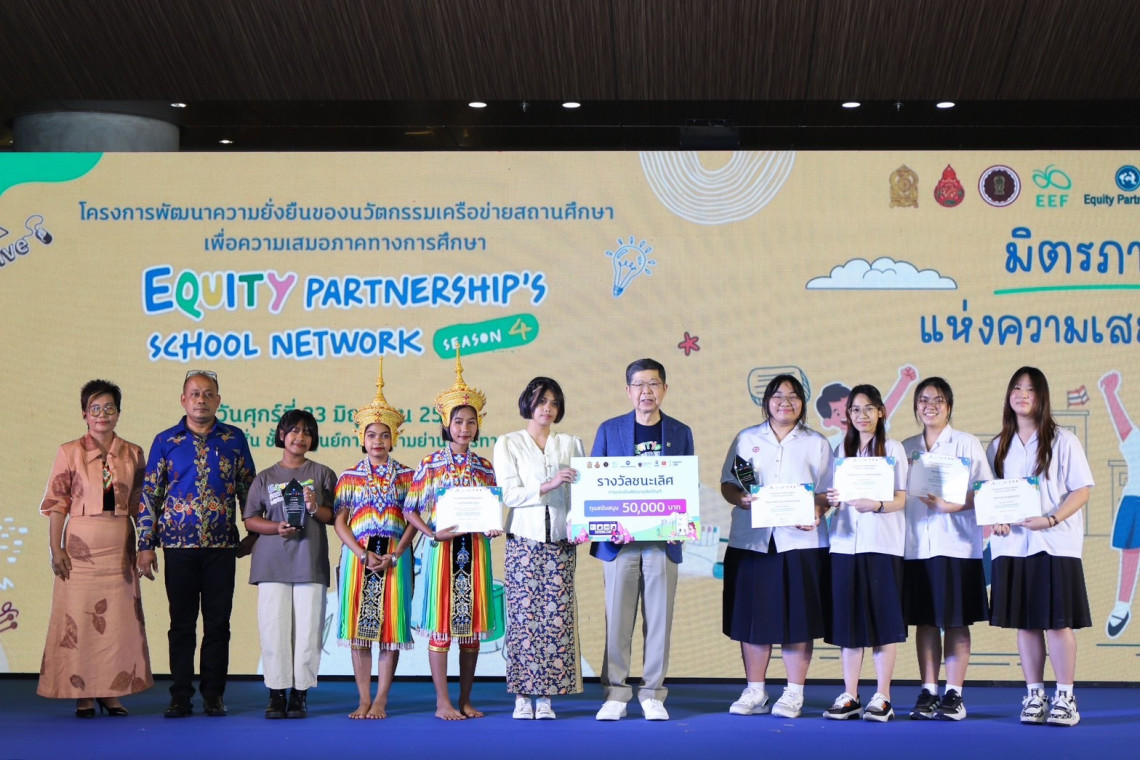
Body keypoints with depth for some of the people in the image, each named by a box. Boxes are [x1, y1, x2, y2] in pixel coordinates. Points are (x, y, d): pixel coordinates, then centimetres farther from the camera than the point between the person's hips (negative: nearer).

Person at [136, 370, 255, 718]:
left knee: (218, 624, 3)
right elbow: (149, 495, 4)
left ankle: (214, 695, 11)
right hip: (179, 546, 0)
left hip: (222, 546, 0)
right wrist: (146, 545, -1)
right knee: (182, 624, 4)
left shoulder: (235, 439, 6)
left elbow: (248, 490, 10)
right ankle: (180, 697, 10)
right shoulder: (165, 441, 4)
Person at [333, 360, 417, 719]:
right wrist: (363, 554, -11)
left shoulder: (405, 476, 7)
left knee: (390, 626, -2)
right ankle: (364, 700, 5)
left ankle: (380, 701, 2)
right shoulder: (349, 477, 8)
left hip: (394, 557, -1)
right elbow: (340, 522, 2)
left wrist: (394, 555, -11)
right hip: (357, 555, 1)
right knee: (358, 626, -1)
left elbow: (413, 520, 2)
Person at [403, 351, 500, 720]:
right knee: (441, 624, -4)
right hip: (443, 549, -3)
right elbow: (411, 510, 0)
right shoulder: (430, 464, 1)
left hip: (476, 549, 3)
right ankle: (443, 702, 0)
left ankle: (465, 700, 13)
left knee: (472, 624, 5)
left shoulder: (485, 467, 9)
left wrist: (492, 528, -8)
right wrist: (434, 534, -14)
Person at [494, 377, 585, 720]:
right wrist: (549, 485, -15)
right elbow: (509, 494, -2)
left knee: (557, 617, -4)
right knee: (523, 615, -5)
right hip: (524, 540, -2)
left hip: (561, 541, 2)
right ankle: (522, 695, 0)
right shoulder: (508, 444, 7)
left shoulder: (571, 444, 14)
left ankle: (546, 697, 0)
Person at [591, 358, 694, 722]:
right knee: (617, 620, -1)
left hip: (663, 541, 1)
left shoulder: (680, 433, 10)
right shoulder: (609, 430, 7)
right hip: (620, 541, -1)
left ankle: (653, 693, 11)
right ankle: (615, 692, 7)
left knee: (659, 620, 3)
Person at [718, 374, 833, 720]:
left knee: (798, 617, -2)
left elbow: (828, 493, 6)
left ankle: (794, 694, 6)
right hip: (751, 540, 1)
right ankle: (755, 692, 11)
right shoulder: (746, 439, 14)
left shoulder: (817, 444, 11)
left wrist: (816, 510, -15)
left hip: (800, 540, -1)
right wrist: (739, 498, -12)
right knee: (752, 615, 2)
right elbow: (727, 484, 10)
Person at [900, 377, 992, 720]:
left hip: (956, 545, -3)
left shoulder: (967, 444, 3)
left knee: (956, 621, -2)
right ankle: (928, 693, 11)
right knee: (924, 620, 5)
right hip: (916, 546, 3)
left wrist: (953, 504, -18)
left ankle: (954, 694, 3)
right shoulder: (906, 448, 14)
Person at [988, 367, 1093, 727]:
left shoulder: (1062, 441, 0)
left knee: (1058, 621, -4)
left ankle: (1065, 698, 3)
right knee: (1024, 622, 5)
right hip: (1012, 544, 4)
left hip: (1055, 544, -4)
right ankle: (1034, 695, 13)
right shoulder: (999, 446, 13)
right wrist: (996, 519, -6)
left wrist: (1051, 520, -18)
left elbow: (1082, 490, -5)